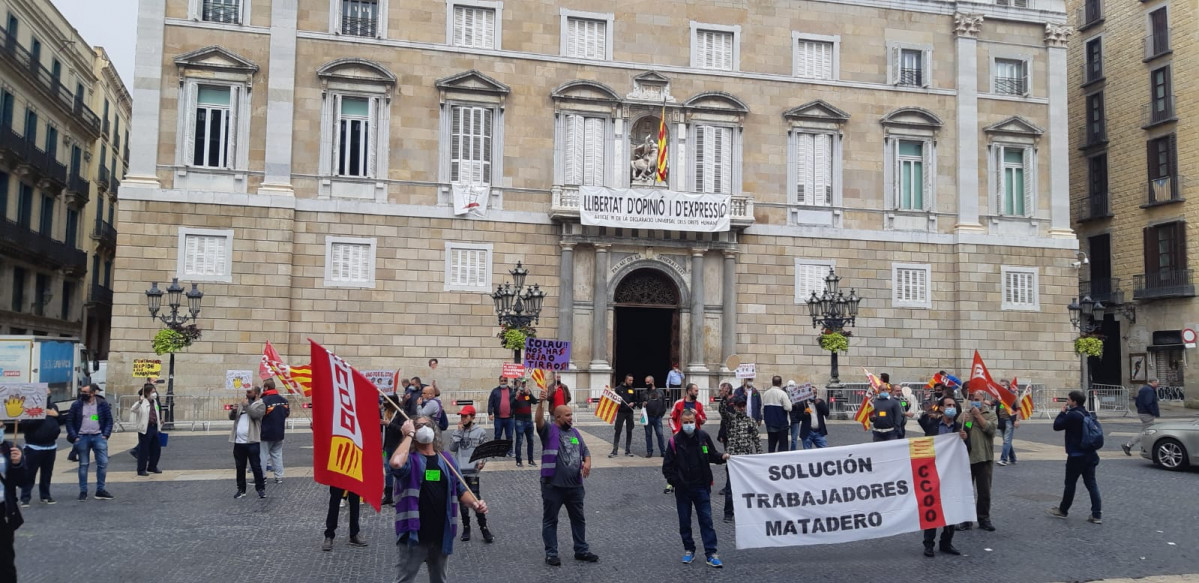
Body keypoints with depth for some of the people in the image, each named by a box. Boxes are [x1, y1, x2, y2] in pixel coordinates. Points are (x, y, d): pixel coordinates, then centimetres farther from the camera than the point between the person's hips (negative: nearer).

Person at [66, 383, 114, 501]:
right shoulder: (76, 405, 1)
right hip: (82, 437, 0)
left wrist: (105, 435, -4)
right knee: (83, 465, 7)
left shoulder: (102, 404, 1)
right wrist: (74, 437, -5)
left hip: (98, 437, 0)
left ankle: (100, 490, 7)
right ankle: (83, 491, 14)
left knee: (103, 463, -2)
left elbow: (109, 420, 4)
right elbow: (69, 422, 4)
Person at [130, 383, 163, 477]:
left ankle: (152, 467, 29)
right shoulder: (142, 403, -11)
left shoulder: (154, 402, 13)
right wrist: (140, 402, -42)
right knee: (143, 449, 0)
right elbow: (132, 409, -28)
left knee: (156, 448, 13)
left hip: (154, 428, 8)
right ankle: (141, 470, 10)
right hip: (145, 429, -8)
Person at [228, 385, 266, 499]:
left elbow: (256, 414, -19)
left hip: (251, 441, -6)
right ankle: (241, 490, 19)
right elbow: (231, 417, 13)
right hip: (238, 441, 6)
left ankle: (261, 489, 6)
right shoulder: (242, 403, 18)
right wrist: (233, 411, -7)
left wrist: (247, 406, -16)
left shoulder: (260, 404, 0)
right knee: (239, 467, 11)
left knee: (256, 466, -2)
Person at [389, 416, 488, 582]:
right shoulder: (410, 459, -7)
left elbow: (460, 490, 11)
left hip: (442, 534, 5)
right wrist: (408, 435, -19)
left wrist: (474, 503, -9)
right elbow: (396, 463, -32)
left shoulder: (446, 460, 7)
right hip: (414, 534, -5)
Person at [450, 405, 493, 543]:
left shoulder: (480, 432, -1)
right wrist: (459, 431, -8)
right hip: (459, 471, 4)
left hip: (473, 471, -4)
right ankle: (466, 527, 21)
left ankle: (483, 528, 3)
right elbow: (452, 448, -4)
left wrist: (482, 461, -21)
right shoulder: (457, 431, 8)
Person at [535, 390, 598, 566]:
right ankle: (551, 553, 15)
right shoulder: (549, 430, -6)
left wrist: (587, 463, -6)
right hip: (553, 485, -6)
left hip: (575, 485, 6)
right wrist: (541, 402, -42)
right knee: (550, 520, 5)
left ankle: (581, 550, 28)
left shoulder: (575, 432, 12)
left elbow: (585, 451, 16)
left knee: (579, 519, 15)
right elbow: (538, 420, -26)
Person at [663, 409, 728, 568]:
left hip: (701, 487, 0)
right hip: (682, 489, 0)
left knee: (706, 519, 0)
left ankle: (711, 553, 4)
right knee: (684, 521, 10)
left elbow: (712, 455, 10)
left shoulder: (703, 436, -2)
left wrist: (722, 457, -9)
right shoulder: (675, 441, -5)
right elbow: (667, 465, 0)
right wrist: (673, 480, -7)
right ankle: (689, 550, 25)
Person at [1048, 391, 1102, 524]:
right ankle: (1097, 514, 3)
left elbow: (1057, 426, -12)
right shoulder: (1087, 414, 8)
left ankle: (1063, 510, 20)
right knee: (1091, 484, 7)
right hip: (1090, 454, 7)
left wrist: (1062, 412, -3)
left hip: (1076, 456, -7)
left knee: (1070, 484, 6)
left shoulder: (1072, 415, -19)